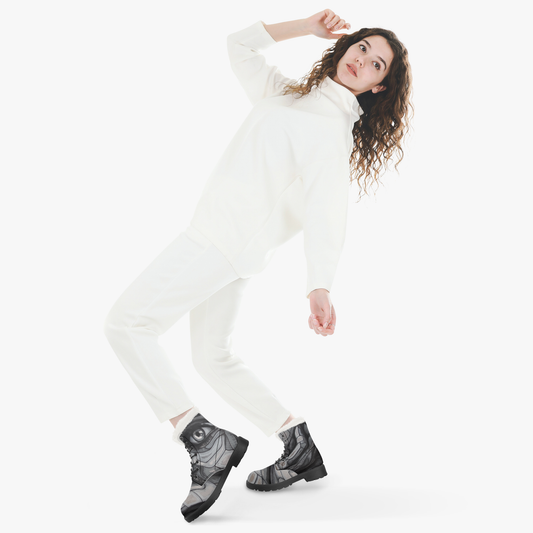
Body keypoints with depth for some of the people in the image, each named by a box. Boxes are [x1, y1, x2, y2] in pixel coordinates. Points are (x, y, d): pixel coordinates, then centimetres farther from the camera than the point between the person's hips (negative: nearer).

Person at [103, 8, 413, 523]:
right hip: (218, 234, 10)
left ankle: (204, 440, -13)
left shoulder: (333, 134, -10)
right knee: (213, 355, 16)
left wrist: (320, 287, -37)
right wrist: (305, 26, 17)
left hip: (227, 241, -10)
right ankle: (299, 446, 21)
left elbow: (326, 209, -24)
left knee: (125, 322, -12)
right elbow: (240, 45, 26)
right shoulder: (287, 94, 16)